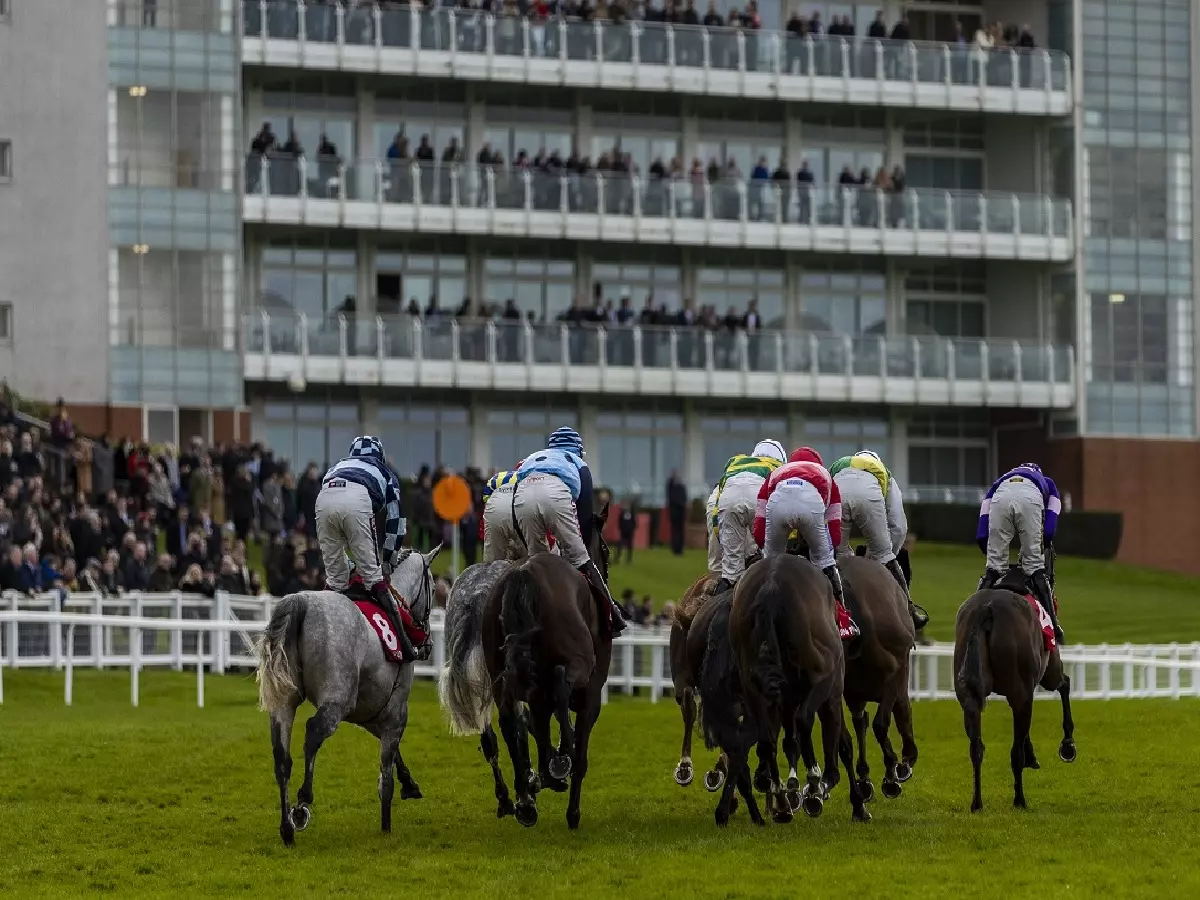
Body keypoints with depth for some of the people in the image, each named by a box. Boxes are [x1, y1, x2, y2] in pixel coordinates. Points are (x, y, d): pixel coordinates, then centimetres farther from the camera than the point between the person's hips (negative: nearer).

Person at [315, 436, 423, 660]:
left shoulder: (338, 466, 43)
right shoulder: (385, 473, 36)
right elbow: (394, 521, 34)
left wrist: (348, 558, 44)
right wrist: (388, 561, 41)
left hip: (324, 497, 3)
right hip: (357, 499, -3)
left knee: (335, 577, 15)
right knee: (372, 574, 2)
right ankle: (404, 640, -2)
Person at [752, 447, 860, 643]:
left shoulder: (776, 474, 42)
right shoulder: (826, 477, 42)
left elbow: (759, 533, 35)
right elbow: (835, 533, 36)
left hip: (778, 501, 0)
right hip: (811, 501, 0)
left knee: (771, 560, 26)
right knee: (823, 559, 22)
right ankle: (843, 623, 24)